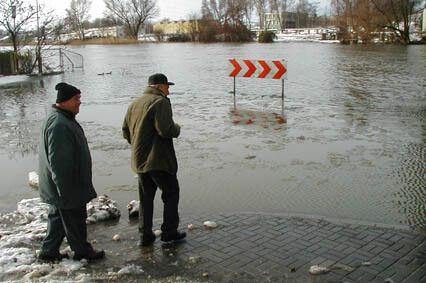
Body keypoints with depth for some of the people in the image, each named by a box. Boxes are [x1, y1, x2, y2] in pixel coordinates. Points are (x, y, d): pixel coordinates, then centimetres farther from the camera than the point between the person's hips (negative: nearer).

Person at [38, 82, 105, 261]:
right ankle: (82, 251, 20)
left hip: (64, 186, 11)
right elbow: (57, 160, -27)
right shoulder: (58, 124, -25)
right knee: (74, 219, 5)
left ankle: (48, 251, 31)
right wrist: (64, 188, -24)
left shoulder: (65, 119, 11)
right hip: (66, 186, -11)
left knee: (58, 218, 19)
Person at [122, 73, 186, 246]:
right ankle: (169, 232, 13)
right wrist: (177, 128, -3)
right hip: (158, 160, -8)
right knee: (171, 193, 8)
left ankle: (145, 235, 16)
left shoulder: (134, 104, 14)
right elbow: (165, 130, -23)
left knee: (146, 198, 13)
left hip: (139, 160, 8)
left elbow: (126, 132, 16)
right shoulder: (160, 102, -13)